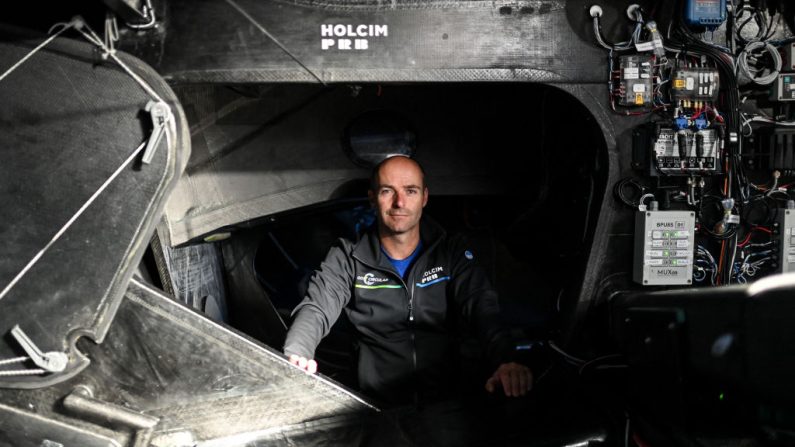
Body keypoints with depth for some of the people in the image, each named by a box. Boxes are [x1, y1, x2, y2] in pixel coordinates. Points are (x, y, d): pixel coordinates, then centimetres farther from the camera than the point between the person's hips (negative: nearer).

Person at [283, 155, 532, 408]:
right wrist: (297, 355, -29)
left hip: (445, 403, 1)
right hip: (375, 409, -1)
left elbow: (482, 308, -7)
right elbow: (316, 309, -5)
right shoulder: (348, 257, 5)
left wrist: (506, 360, -29)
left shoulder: (451, 253, 6)